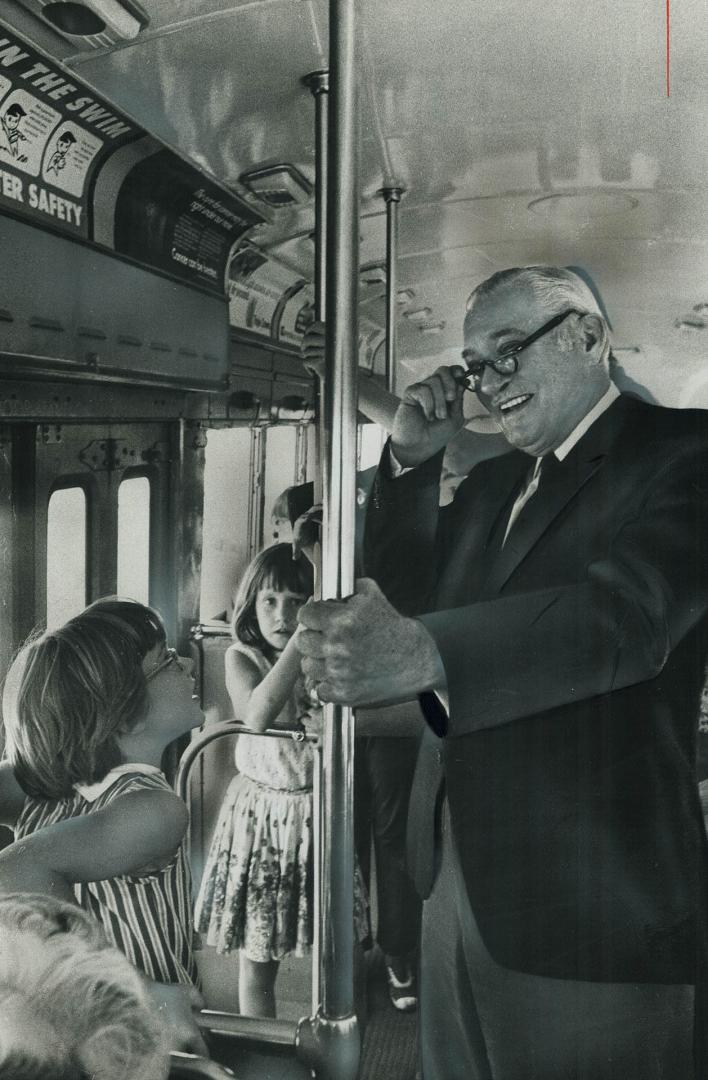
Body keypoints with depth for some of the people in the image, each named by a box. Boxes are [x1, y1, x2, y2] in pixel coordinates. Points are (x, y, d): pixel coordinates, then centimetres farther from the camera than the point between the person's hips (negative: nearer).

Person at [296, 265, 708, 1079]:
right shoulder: (492, 484, 14)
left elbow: (629, 611, -27)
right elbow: (409, 586, 22)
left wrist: (422, 653, -42)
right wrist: (411, 459, 7)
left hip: (594, 908, -7)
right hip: (460, 881, 7)